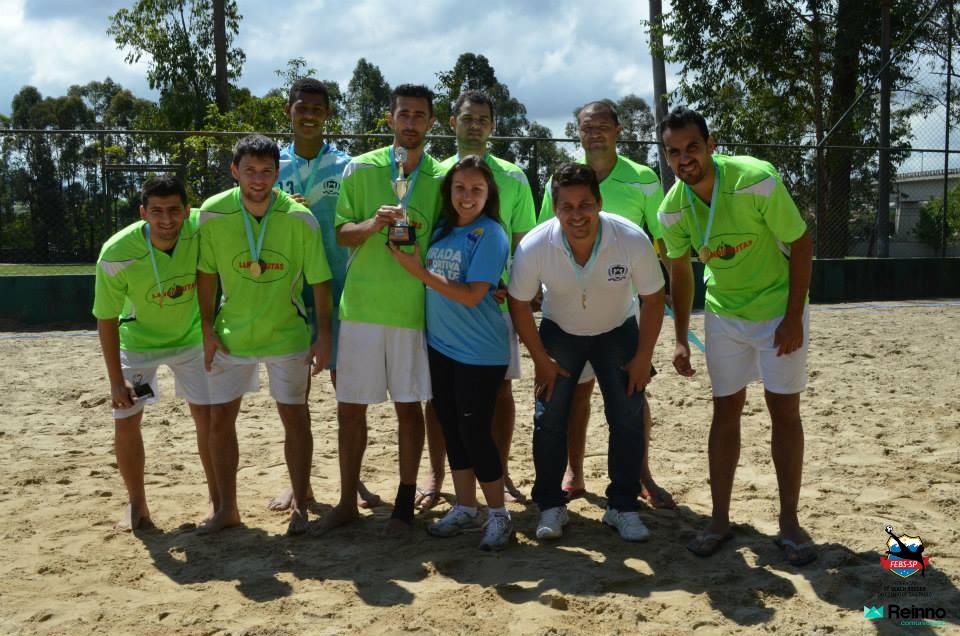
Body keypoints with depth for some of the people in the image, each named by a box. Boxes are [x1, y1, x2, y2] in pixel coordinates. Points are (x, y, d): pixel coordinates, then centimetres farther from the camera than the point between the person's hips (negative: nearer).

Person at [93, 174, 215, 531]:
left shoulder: (201, 230, -28)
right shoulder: (116, 254, -31)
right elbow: (106, 319, -19)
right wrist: (116, 380, -18)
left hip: (191, 338, 1)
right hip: (138, 341, -1)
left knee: (208, 415, -1)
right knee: (126, 422, -2)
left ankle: (218, 500, 14)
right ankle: (137, 507, 16)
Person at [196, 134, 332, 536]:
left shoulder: (300, 219, -16)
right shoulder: (213, 213, -12)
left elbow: (319, 280, -9)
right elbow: (207, 274, -1)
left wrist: (324, 335, -9)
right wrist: (207, 329, -2)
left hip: (287, 334, -2)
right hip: (231, 333, 2)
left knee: (296, 418, 3)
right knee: (220, 419, 5)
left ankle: (300, 507, 18)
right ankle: (227, 508, 21)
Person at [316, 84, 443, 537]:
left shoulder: (441, 178, 4)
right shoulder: (361, 169, 3)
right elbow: (341, 233, 2)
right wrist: (372, 224, -17)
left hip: (414, 308, 0)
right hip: (362, 305, 1)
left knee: (409, 406, 6)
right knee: (350, 406, 7)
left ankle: (405, 502, 21)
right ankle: (347, 502, 22)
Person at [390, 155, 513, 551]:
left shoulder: (490, 235, -13)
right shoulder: (441, 230, 7)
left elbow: (471, 296, -19)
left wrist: (420, 272, -19)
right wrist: (407, 252, 1)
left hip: (479, 353, -7)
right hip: (441, 346, 7)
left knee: (474, 431, -3)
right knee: (451, 428, 13)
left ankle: (498, 515, 15)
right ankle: (465, 509, 28)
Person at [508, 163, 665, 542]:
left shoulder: (633, 240, -30)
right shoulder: (533, 247, -30)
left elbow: (653, 299, -14)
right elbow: (519, 304, -13)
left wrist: (643, 358, -11)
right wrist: (541, 360, -10)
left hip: (618, 330, 0)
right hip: (559, 331, 0)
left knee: (628, 420, -5)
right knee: (548, 418, -5)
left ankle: (623, 507, 11)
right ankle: (550, 506, 12)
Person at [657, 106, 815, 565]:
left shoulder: (757, 180, -25)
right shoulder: (672, 209, -12)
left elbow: (801, 245, -15)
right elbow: (680, 270, 3)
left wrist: (794, 318, -18)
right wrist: (681, 339, 2)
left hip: (779, 311, -3)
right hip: (722, 316, 3)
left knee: (785, 411, 0)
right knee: (726, 411, 6)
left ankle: (789, 522, 13)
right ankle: (720, 520, 16)